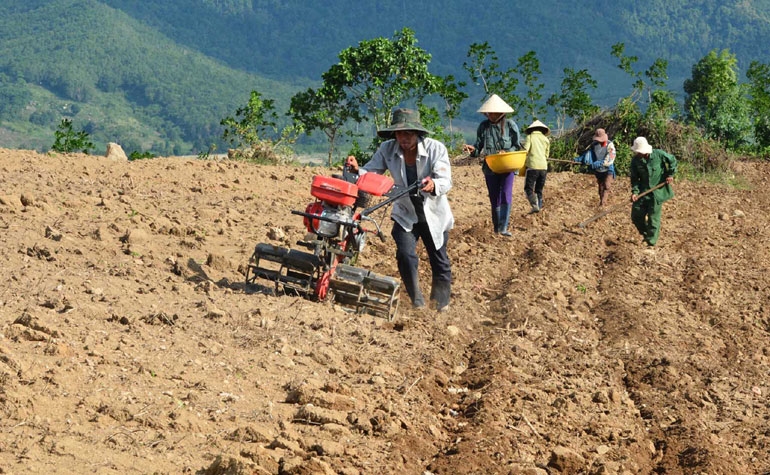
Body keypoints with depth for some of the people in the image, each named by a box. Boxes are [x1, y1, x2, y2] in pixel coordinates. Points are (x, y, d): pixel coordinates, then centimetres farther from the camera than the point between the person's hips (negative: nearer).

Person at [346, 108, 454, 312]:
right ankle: (417, 302, 0)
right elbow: (370, 172, -16)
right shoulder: (387, 150, -13)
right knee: (405, 255, -18)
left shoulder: (435, 148, -21)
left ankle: (441, 302, 35)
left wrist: (433, 185, -52)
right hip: (405, 214, 1)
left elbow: (446, 181, -30)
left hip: (433, 215, -1)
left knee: (439, 262, 11)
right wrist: (356, 170, -39)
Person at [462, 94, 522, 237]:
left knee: (506, 195, -18)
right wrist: (472, 150, -14)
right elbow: (479, 148, 9)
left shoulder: (510, 125, -4)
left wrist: (506, 153, -18)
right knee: (494, 199, 9)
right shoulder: (483, 126, 2)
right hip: (490, 167, 3)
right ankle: (496, 227, 20)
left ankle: (503, 227, -20)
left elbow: (518, 146, 0)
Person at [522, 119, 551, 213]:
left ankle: (535, 205, -21)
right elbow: (546, 155, 16)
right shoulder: (546, 139, 15)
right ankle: (539, 206, 6)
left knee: (528, 189, -3)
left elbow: (525, 151, -7)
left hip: (532, 166, -4)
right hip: (543, 167, 4)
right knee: (539, 190, 14)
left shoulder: (529, 137, 3)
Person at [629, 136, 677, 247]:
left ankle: (651, 242, 6)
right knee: (636, 215, 3)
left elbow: (672, 160, 4)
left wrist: (670, 174, -4)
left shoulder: (659, 155, -14)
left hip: (657, 191, -3)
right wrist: (634, 191, -13)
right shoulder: (635, 160, -6)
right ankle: (645, 234, 28)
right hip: (643, 191, 3)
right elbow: (634, 178, 0)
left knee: (653, 217, -2)